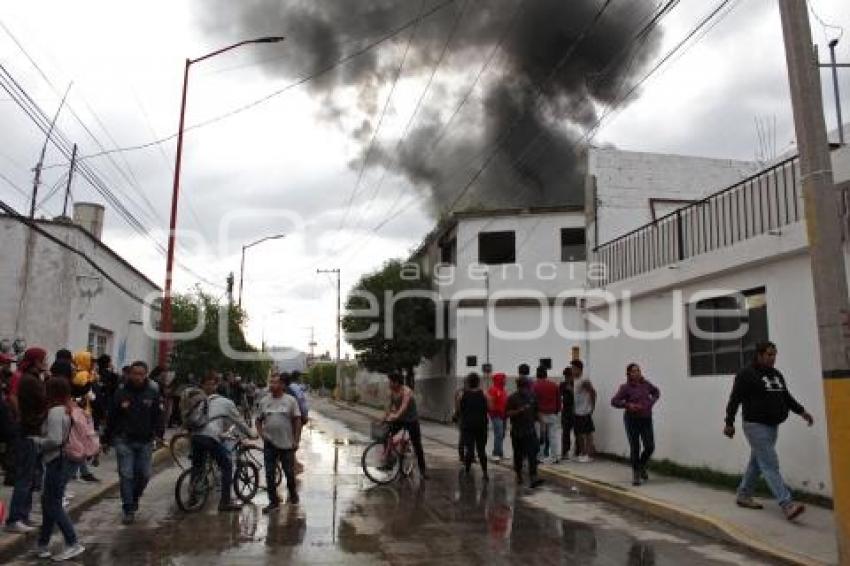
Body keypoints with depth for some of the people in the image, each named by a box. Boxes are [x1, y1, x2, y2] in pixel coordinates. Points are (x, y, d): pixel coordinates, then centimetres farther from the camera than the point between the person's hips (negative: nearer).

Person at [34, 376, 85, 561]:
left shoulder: (55, 411, -17)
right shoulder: (67, 409, 11)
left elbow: (54, 440, -23)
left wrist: (36, 441, -8)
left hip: (57, 462, -9)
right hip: (62, 461, 9)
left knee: (53, 504, -2)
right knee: (48, 501, 18)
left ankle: (73, 544, -2)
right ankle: (43, 544, 28)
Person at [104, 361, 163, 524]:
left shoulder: (153, 394, 0)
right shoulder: (121, 394, -2)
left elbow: (158, 416, 2)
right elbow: (111, 418, 4)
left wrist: (158, 434, -10)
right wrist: (107, 439, 6)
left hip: (145, 441, 1)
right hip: (124, 441, -1)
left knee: (144, 475, 6)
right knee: (126, 475, -2)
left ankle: (134, 499, 32)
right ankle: (129, 510, 7)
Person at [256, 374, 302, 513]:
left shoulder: (290, 400, -4)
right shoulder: (264, 401, 5)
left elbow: (297, 421, -4)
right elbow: (259, 420, 13)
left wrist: (296, 440, -9)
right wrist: (261, 433, -4)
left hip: (287, 443, -3)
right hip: (269, 443, 3)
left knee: (289, 472, 8)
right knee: (269, 474, 3)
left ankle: (293, 494, 32)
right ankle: (274, 502, 13)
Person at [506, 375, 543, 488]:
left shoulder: (532, 396, 7)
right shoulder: (512, 398, -5)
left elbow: (537, 411, 18)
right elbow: (507, 413, -10)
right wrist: (519, 410, -23)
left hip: (530, 430, 2)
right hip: (517, 431, -2)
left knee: (532, 454, -9)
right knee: (518, 454, 10)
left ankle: (533, 477, -13)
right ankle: (518, 475, 27)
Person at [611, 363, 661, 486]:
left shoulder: (646, 384, 2)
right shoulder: (626, 387, -10)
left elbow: (656, 392, 21)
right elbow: (614, 401, -13)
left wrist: (652, 402, 5)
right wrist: (628, 405, -23)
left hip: (646, 419, 4)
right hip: (632, 420, -3)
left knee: (650, 447, 1)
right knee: (635, 448, 1)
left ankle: (642, 467, 30)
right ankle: (636, 474, 17)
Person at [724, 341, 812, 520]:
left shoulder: (777, 375, 13)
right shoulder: (747, 375, -11)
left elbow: (786, 397, 23)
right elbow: (734, 400, -12)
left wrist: (801, 411, 11)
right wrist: (729, 423, -14)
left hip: (772, 426, 9)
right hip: (755, 425, -8)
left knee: (757, 463, 15)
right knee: (770, 465, -11)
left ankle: (743, 496, 26)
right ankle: (787, 505, -15)